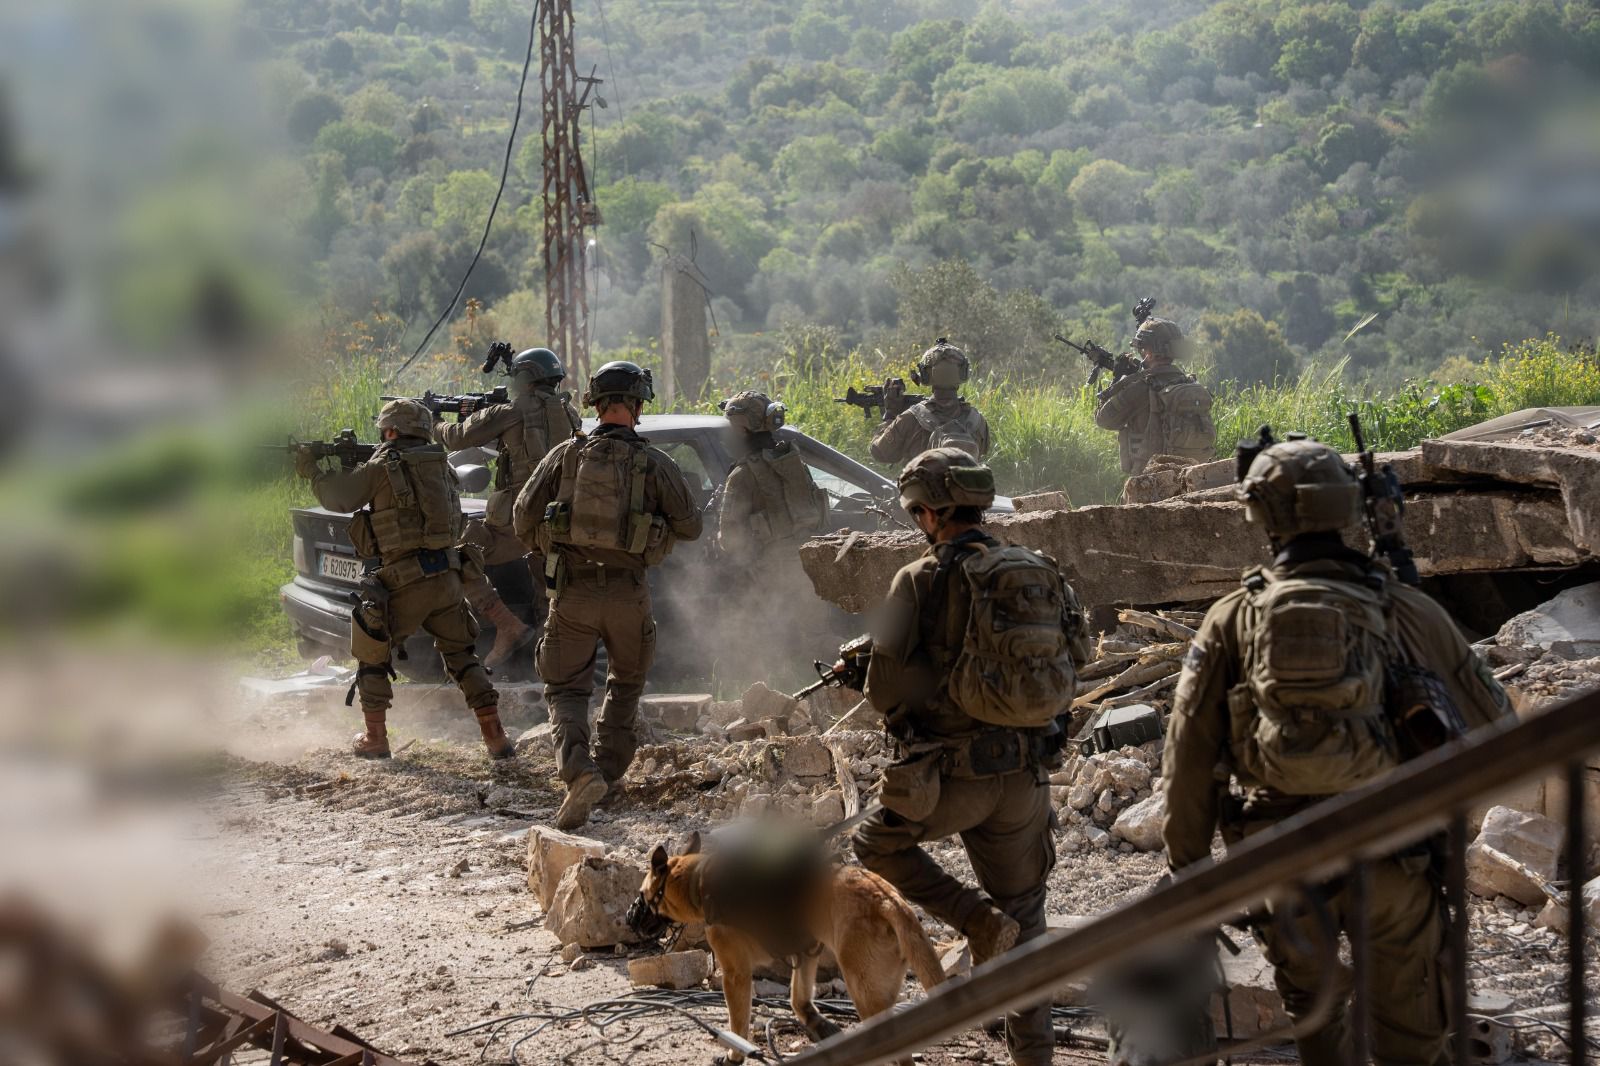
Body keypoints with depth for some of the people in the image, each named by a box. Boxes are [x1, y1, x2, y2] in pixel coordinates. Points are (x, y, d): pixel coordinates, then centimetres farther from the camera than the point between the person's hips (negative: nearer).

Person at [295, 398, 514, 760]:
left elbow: (337, 498, 0)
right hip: (446, 578, 5)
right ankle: (495, 737, 7)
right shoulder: (440, 464, 11)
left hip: (404, 584, -5)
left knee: (372, 656, 14)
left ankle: (375, 739, 17)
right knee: (461, 655, 15)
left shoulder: (382, 467, -7)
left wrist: (312, 469, 16)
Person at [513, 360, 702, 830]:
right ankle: (610, 771, 22)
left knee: (566, 690, 5)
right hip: (629, 593, 0)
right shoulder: (655, 464, -4)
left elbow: (522, 516, 0)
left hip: (572, 590, 0)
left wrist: (544, 549, 20)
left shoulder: (566, 454, -1)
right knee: (626, 685, 24)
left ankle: (579, 769, -19)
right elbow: (689, 526, 0)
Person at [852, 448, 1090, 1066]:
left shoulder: (921, 580, -9)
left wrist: (908, 733, 10)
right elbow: (1074, 657, 11)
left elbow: (885, 685, -11)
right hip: (1026, 777, 5)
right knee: (1024, 917, 16)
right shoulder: (1039, 575, 6)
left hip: (953, 775, -5)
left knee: (878, 843, 22)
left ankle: (979, 922, 3)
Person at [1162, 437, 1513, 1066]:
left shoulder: (1233, 619, 1)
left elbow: (1189, 752, 0)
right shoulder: (1407, 612, 0)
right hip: (1389, 854, 0)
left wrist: (1187, 866, 7)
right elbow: (1489, 719, 7)